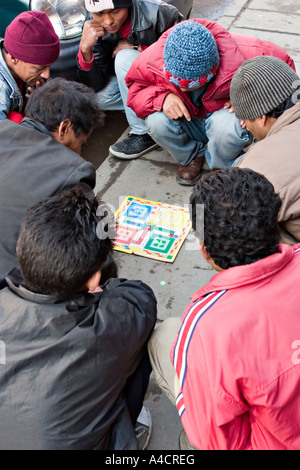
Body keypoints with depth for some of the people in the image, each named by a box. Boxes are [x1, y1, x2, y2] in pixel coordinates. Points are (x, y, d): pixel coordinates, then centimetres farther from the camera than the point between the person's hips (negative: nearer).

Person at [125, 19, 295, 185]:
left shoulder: (243, 55, -32)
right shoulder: (153, 58, -27)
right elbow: (135, 87, -9)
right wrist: (161, 97, -32)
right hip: (188, 123, 3)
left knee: (226, 124, -38)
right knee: (157, 121, -30)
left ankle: (222, 168, -2)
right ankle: (190, 157, 4)